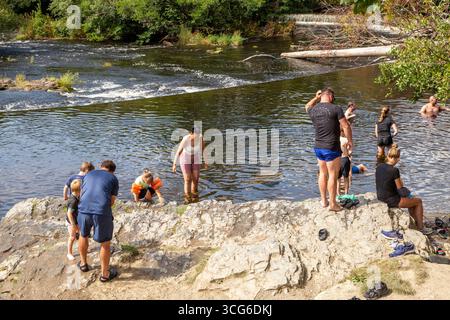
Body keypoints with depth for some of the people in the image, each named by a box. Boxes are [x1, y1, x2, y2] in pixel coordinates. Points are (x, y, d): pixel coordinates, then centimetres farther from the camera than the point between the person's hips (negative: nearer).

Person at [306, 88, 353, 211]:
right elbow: (346, 126, -9)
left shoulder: (313, 110, 3)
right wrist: (350, 141, 3)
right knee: (333, 175, 2)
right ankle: (333, 204, 7)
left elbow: (307, 107, 30)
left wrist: (316, 98, 21)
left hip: (318, 147, 6)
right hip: (331, 148, -6)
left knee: (323, 173, 18)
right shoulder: (336, 109, -12)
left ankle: (324, 201, 26)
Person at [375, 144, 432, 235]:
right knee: (418, 201, 15)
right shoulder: (394, 170, -24)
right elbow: (400, 187, -13)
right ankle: (421, 228, 25)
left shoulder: (379, 166, -1)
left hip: (381, 197, 8)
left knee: (410, 198, 30)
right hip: (391, 201, -8)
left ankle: (416, 223, 40)